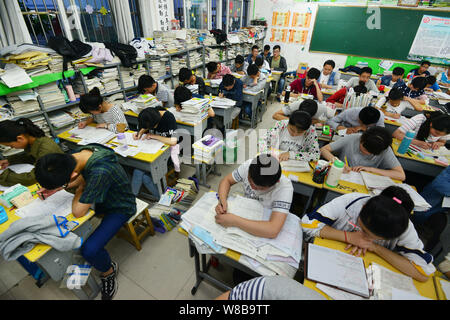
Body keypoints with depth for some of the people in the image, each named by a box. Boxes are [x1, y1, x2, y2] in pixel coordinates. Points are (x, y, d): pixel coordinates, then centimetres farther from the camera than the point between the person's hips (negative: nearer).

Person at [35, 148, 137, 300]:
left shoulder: (100, 173, -41)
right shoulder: (83, 151, -14)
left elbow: (78, 212, -29)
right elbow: (83, 178, 8)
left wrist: (79, 190, -12)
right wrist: (57, 188, -4)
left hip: (120, 208, -8)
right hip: (102, 197, 9)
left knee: (89, 250, -21)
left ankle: (109, 271, 12)